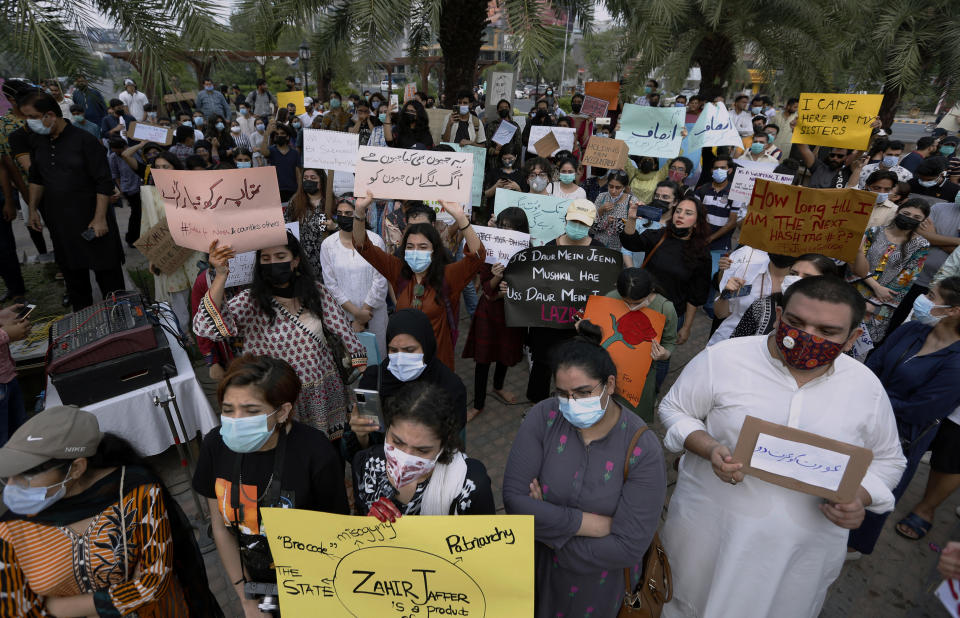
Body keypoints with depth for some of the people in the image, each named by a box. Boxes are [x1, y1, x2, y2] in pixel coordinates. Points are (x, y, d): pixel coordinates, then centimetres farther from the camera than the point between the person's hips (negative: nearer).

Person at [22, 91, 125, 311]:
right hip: (59, 222, 6)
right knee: (72, 271, 14)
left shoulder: (84, 140, -12)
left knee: (107, 272, 0)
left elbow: (104, 183, -14)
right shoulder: (37, 141, 7)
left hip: (91, 220, -6)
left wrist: (100, 218, -18)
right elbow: (36, 178, 19)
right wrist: (33, 209, 13)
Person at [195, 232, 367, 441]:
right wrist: (221, 275, -38)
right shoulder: (250, 302, -12)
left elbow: (344, 330, -2)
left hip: (326, 390, 3)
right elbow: (206, 327, -27)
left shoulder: (315, 291, -4)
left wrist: (363, 375, -7)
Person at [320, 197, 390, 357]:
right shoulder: (328, 245, 0)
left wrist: (362, 315, -7)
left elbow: (380, 282, -7)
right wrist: (356, 312, -10)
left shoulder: (375, 241, -5)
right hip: (342, 313, 1)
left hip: (374, 312, -1)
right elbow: (331, 284, -2)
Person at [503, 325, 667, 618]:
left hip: (600, 584, -1)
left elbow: (628, 548, -23)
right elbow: (514, 500, -23)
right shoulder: (543, 417, -19)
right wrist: (597, 524, -25)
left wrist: (548, 524, -21)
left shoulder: (643, 448, -23)